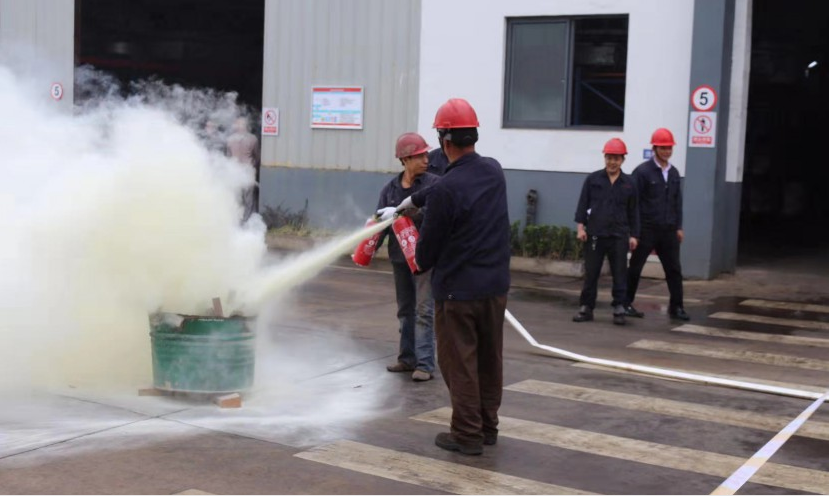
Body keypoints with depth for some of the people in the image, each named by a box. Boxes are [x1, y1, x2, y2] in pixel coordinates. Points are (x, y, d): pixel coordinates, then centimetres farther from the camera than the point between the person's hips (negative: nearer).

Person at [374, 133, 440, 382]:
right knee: (405, 310, 14)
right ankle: (407, 358, 26)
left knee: (424, 310, -8)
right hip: (399, 256, 5)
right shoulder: (390, 189, 4)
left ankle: (425, 364, -6)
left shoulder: (433, 183, -7)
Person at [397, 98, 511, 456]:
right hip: (496, 285, 7)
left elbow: (430, 242, -10)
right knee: (490, 359, 16)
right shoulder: (494, 171, 1)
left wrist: (421, 262, 12)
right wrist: (416, 199, 31)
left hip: (458, 289, -7)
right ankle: (488, 427, 28)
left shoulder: (445, 190, -21)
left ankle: (467, 435, 11)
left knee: (459, 362, 5)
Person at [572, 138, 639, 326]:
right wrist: (580, 226, -6)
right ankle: (586, 308, 14)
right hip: (595, 234, 0)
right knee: (591, 273, 5)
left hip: (619, 236, 1)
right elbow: (583, 204, 3)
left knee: (619, 275, 2)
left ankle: (619, 310, 9)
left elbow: (633, 211, 9)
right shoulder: (593, 179, 3)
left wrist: (633, 235, 5)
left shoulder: (629, 183, 7)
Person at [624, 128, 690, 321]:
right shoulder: (642, 171, -9)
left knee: (674, 269, 6)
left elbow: (677, 201, 14)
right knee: (635, 268, 5)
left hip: (668, 230, 5)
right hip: (647, 229, -5)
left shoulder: (673, 172, 10)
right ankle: (626, 304, 16)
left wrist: (678, 227, 10)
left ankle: (676, 307, 13)